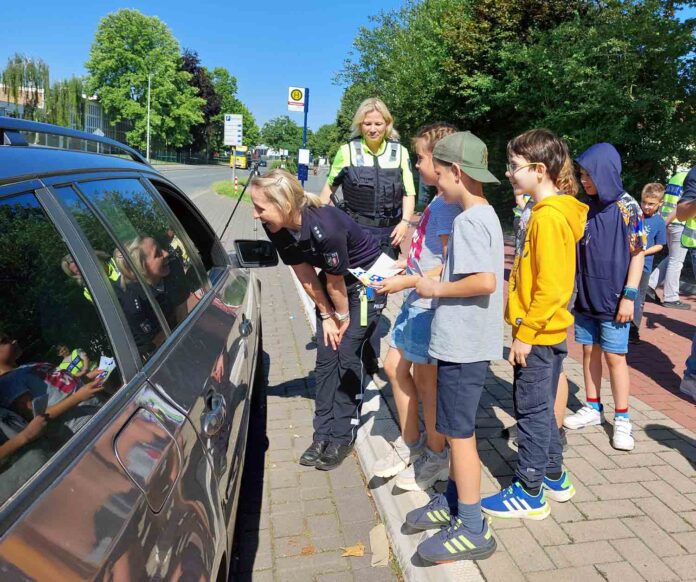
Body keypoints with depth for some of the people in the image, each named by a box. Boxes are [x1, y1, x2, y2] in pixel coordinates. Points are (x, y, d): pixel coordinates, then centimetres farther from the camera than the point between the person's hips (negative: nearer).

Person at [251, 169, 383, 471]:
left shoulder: (325, 228, -39)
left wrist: (343, 318, -9)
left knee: (347, 355, -7)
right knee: (326, 356, 4)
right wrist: (326, 315, -1)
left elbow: (336, 282, -24)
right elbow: (305, 275, -6)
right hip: (334, 278, 7)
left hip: (367, 278, -6)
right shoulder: (277, 228, -17)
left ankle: (342, 437, 7)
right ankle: (323, 434, 14)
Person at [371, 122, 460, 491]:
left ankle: (436, 457, 25)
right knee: (395, 367, 16)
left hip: (431, 304, -10)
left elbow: (449, 266, -23)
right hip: (416, 300, 10)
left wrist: (404, 282, -19)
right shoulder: (436, 201, 10)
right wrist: (402, 265, 9)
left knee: (425, 379, 4)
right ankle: (409, 444, 32)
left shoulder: (447, 205, -19)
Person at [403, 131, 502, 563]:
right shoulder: (485, 215, 12)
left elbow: (486, 282, -29)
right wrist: (437, 280, 11)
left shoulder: (470, 221, -18)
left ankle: (473, 529, 13)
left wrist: (437, 289, -17)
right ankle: (455, 501, 35)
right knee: (458, 427, 20)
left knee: (459, 431, 0)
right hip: (467, 341, 10)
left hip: (463, 344, -10)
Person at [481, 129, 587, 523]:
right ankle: (554, 477, 34)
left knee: (532, 410, 2)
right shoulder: (549, 212, 11)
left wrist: (526, 334, -19)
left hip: (538, 336, -10)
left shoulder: (549, 217, -19)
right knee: (542, 408, 19)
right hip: (545, 333, 10)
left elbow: (551, 286, -23)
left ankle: (530, 493, 16)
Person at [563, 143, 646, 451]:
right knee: (589, 351, 12)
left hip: (613, 299, -5)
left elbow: (637, 253, -9)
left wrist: (629, 296, -13)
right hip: (586, 296, 5)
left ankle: (622, 419, 15)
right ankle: (593, 408, 27)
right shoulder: (587, 207, 5)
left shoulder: (627, 207, -10)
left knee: (614, 356, 2)